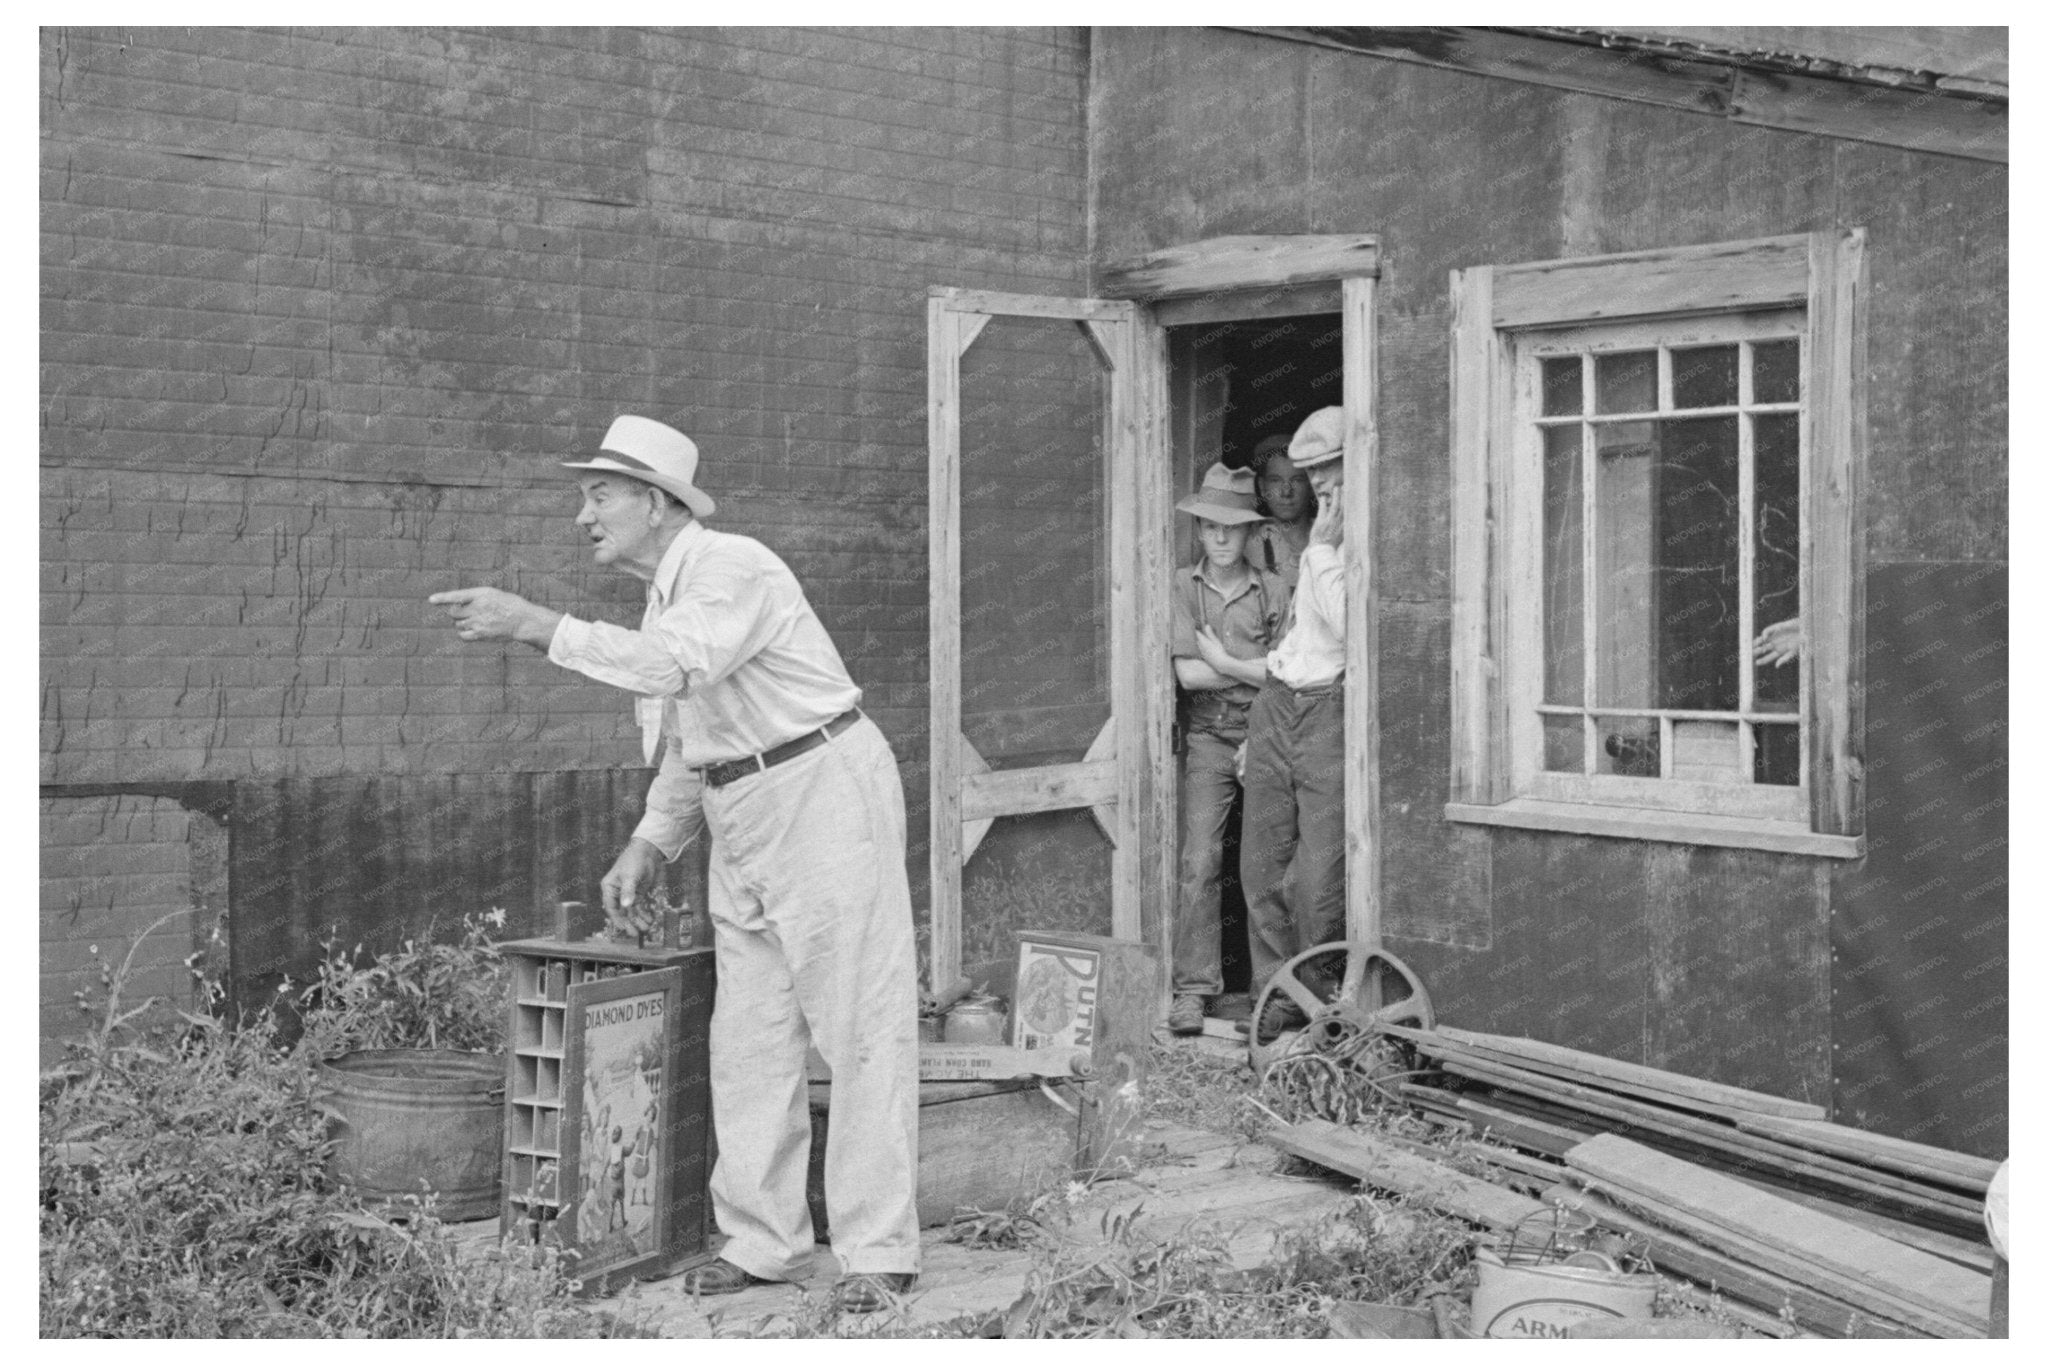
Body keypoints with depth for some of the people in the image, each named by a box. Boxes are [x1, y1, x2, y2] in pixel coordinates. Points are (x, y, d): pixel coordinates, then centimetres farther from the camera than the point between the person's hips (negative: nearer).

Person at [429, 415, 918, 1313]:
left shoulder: (734, 570, -15)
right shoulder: (666, 600, 14)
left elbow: (675, 667, -35)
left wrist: (534, 625, -32)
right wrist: (647, 849, 10)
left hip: (827, 795, -9)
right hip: (744, 820, 10)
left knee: (861, 1028, -5)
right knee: (749, 1036, 8)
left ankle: (878, 1252, -1)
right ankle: (761, 1240, 16)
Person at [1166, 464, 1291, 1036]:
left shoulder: (1273, 590, 6)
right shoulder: (1182, 586, 5)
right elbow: (1186, 672, -5)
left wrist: (1224, 663, -7)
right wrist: (1257, 668, -4)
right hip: (1208, 736, 0)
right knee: (1199, 862, -9)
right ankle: (1193, 989, -6)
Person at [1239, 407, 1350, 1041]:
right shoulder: (1316, 539, 20)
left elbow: (1348, 624, -17)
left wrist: (1322, 549, -9)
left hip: (1331, 709, -7)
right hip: (1276, 703, 7)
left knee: (1318, 876, -10)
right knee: (1262, 866, 4)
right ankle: (1276, 997, 12)